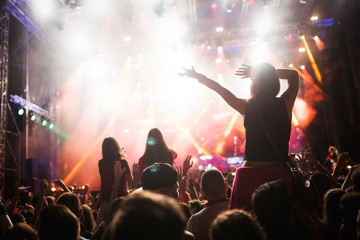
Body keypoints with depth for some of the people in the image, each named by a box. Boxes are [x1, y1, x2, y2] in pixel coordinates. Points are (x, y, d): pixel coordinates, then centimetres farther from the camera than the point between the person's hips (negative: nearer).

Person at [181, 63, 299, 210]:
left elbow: (220, 89, 13)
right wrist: (267, 73, 24)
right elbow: (293, 75, 21)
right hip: (278, 173, 1)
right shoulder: (285, 104, 1)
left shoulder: (247, 107, -2)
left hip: (250, 174, -1)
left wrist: (197, 76, 28)